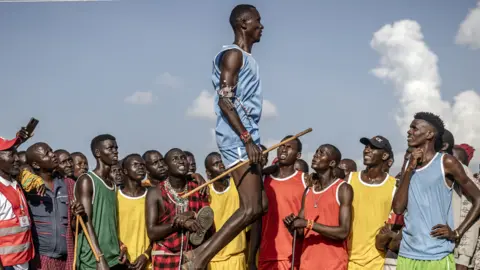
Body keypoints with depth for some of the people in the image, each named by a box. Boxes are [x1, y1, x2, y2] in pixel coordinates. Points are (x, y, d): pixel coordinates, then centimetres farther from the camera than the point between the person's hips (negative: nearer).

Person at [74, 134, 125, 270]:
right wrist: (100, 257, -20)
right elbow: (86, 221, -14)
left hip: (114, 257, 7)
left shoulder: (113, 184, 17)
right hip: (93, 259, -7)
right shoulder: (86, 181, -6)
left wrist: (120, 247, 4)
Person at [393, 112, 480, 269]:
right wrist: (409, 169, -3)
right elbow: (398, 208, 1)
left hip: (437, 257, -5)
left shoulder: (446, 163, -3)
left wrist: (457, 234, -9)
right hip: (407, 255, 5)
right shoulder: (409, 164, 13)